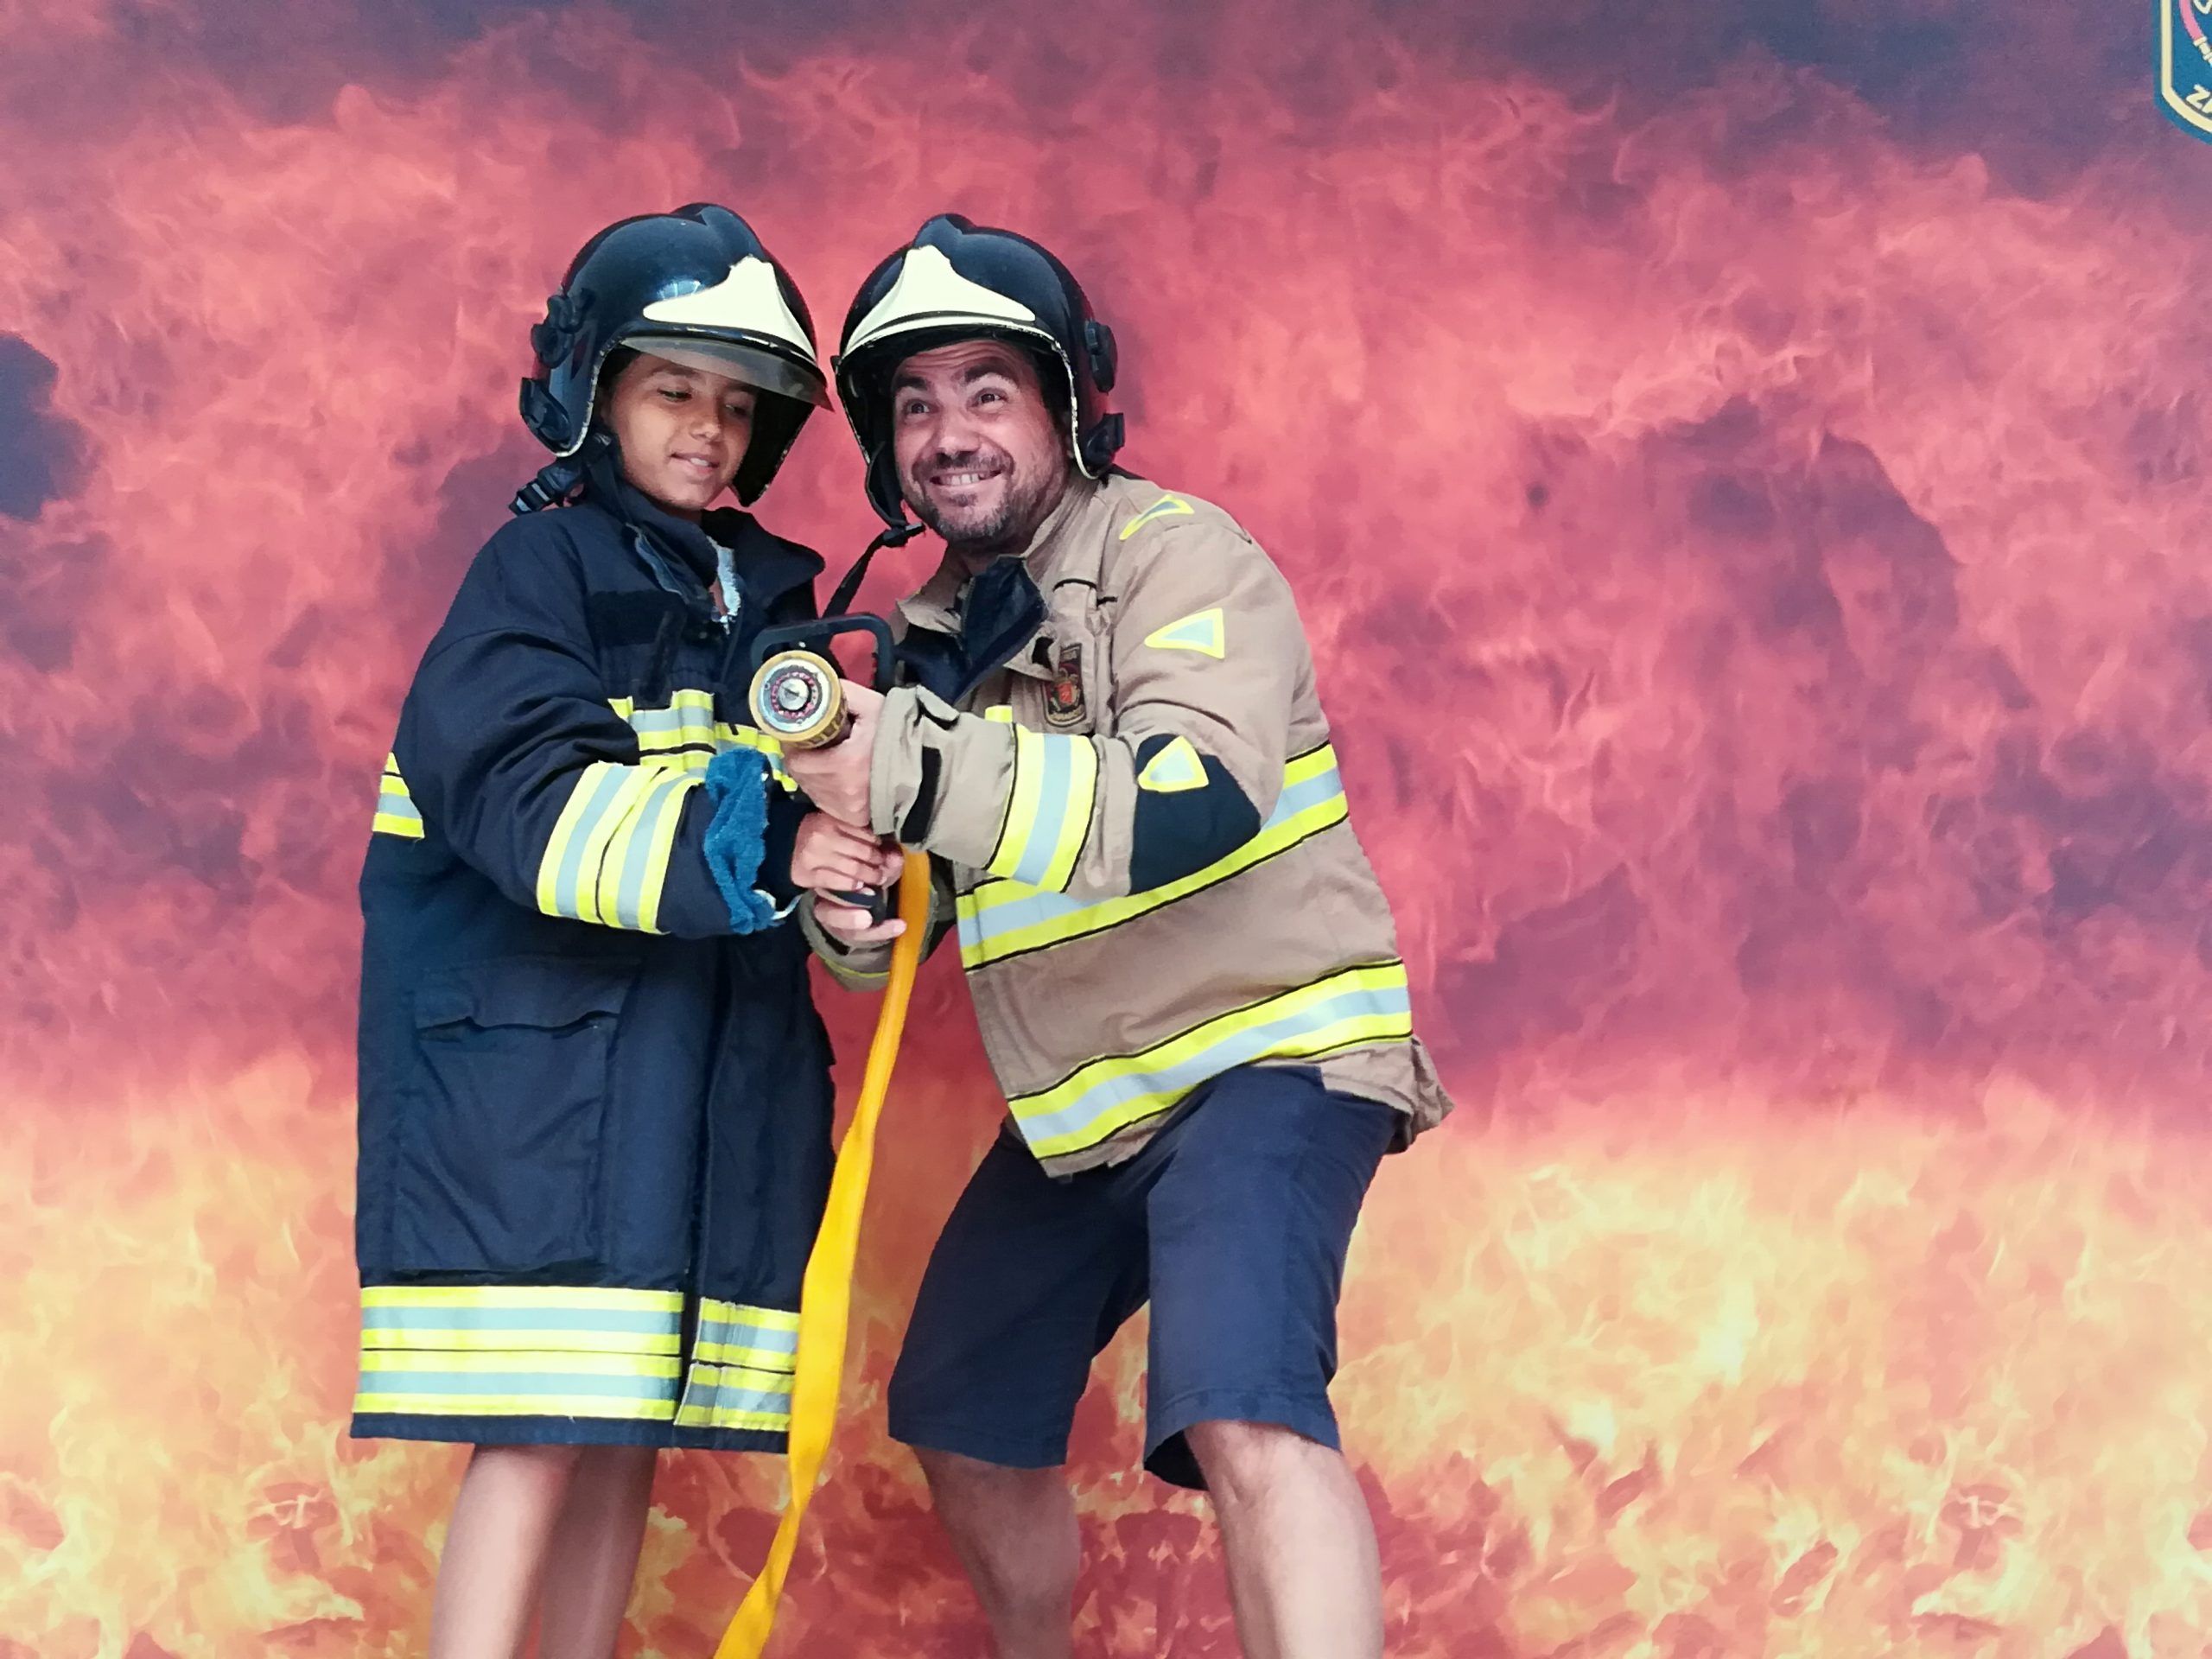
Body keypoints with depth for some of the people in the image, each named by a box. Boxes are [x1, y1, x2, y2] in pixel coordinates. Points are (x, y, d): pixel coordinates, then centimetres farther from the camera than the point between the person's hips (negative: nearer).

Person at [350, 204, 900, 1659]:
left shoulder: (765, 596, 18)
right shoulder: (546, 567, -3)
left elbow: (793, 796, 24)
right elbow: (526, 799, -18)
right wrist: (754, 844, -27)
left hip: (709, 1071, 6)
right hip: (534, 1046, -6)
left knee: (631, 1434, 7)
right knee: (537, 1429, -11)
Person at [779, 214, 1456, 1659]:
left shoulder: (1176, 553, -13)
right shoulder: (936, 633, 9)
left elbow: (1197, 800, -31)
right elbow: (917, 888, 13)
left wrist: (919, 775, -38)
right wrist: (852, 916, -12)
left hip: (1268, 1050, -8)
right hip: (1079, 1105, 8)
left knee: (1242, 1414, -30)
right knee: (966, 1422, 18)